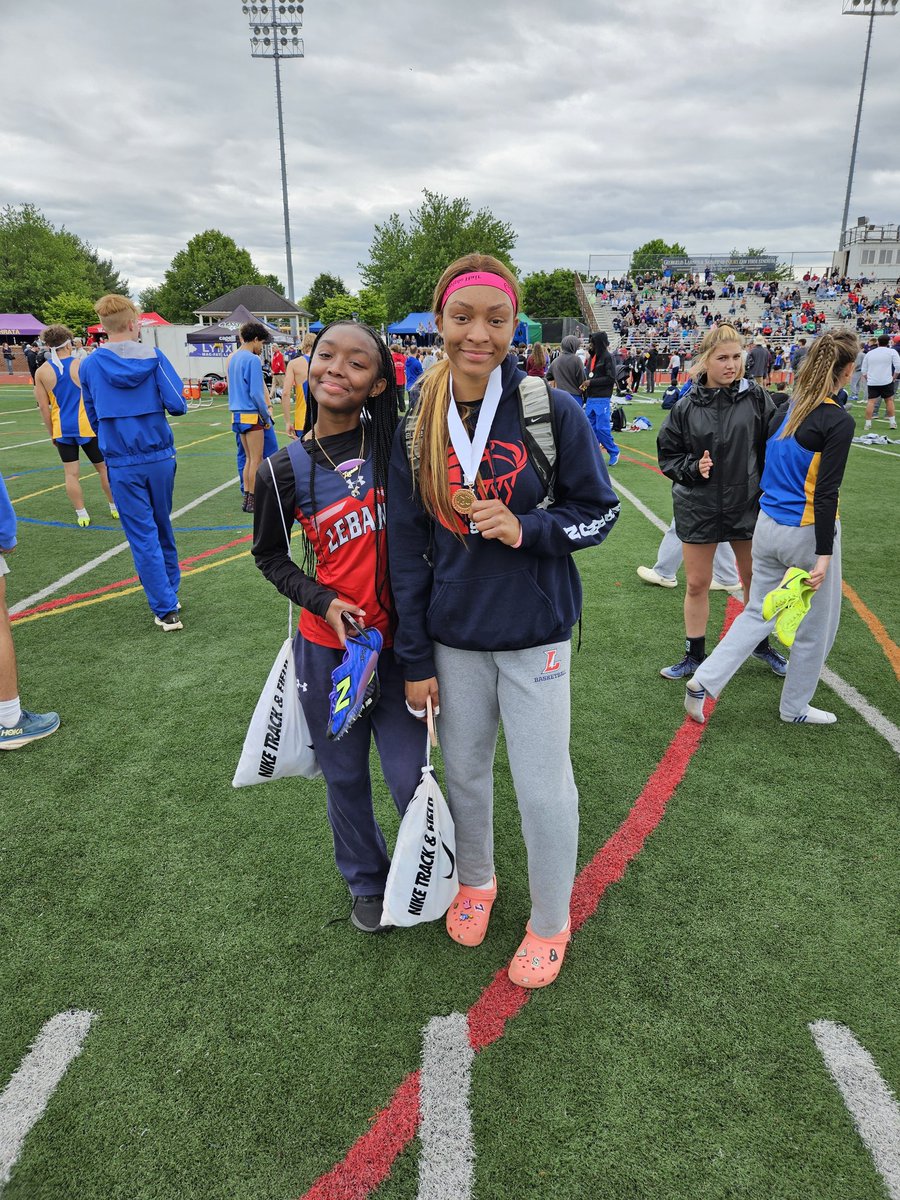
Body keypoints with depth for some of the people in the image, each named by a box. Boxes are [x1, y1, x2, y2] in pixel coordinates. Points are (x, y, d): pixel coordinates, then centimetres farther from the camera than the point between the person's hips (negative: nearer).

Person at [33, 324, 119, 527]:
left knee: (71, 473, 7)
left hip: (62, 429, 2)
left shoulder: (41, 372, -1)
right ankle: (115, 507, 23)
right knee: (103, 467, 13)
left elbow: (43, 406, 0)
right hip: (86, 426, -2)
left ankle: (82, 515, 7)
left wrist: (52, 433, 10)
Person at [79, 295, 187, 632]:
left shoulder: (89, 365, -1)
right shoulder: (154, 356, -4)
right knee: (163, 528, 19)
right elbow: (177, 405, -8)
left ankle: (166, 610, 1)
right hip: (160, 457, 1)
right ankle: (170, 590, 33)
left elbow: (93, 418, 9)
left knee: (143, 535, 2)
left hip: (122, 464, -1)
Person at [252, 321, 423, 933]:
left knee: (409, 778, 2)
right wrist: (324, 602, -10)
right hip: (328, 644, 1)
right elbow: (270, 555, 7)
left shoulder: (394, 445, -7)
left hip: (396, 640, 0)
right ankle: (367, 881, 41)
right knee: (345, 776, 15)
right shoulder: (285, 470, -6)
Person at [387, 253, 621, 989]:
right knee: (465, 770, 18)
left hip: (534, 633, -3)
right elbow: (407, 549, 1)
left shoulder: (553, 411, -11)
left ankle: (551, 923, 33)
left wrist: (527, 529, -23)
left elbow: (599, 511, -3)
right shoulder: (418, 428, -2)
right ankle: (476, 880, 47)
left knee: (544, 787, 7)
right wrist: (415, 660, 2)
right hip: (453, 637, 3)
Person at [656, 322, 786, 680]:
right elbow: (668, 453, 3)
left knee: (755, 577, 15)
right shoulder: (687, 405, -4)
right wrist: (692, 468, -15)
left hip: (748, 503, 0)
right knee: (697, 584, 9)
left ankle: (760, 644, 38)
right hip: (699, 506, 0)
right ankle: (694, 656, 26)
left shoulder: (756, 398, -5)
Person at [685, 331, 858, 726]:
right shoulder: (838, 422, -16)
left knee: (757, 613, 19)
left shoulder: (785, 410, 3)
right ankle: (795, 706, 29)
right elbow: (826, 493, -19)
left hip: (767, 526, 6)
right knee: (816, 626, 14)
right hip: (807, 532, -6)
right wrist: (824, 553, -18)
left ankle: (704, 680, 9)